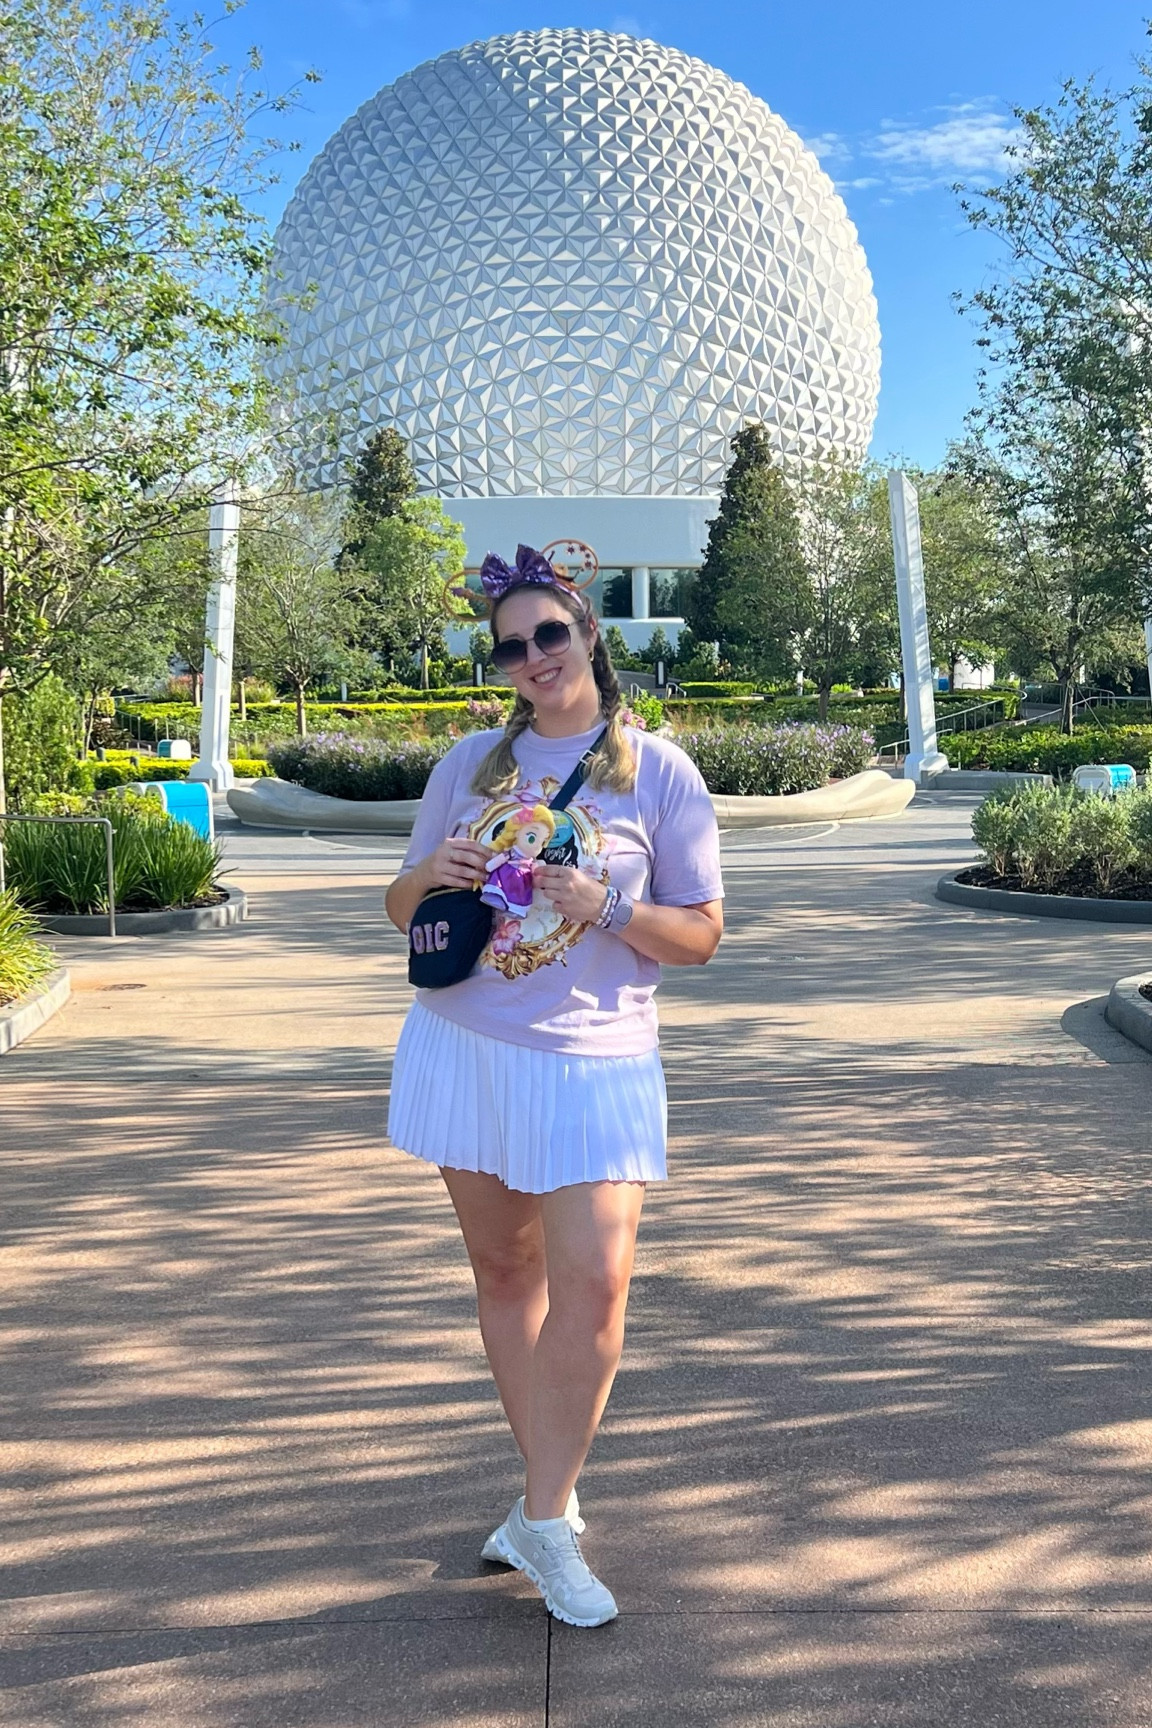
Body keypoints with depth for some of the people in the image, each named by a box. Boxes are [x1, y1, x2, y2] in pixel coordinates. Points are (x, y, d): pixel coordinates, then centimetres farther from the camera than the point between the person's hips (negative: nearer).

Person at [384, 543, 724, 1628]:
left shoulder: (658, 772, -2)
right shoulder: (472, 763, 8)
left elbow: (700, 935, -1)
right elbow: (400, 910, 14)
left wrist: (606, 906, -18)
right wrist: (430, 875, -10)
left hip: (592, 1059, -3)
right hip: (462, 1044, 4)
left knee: (593, 1281, -12)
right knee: (504, 1270, 11)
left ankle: (545, 1521, 5)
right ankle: (549, 1490, 28)